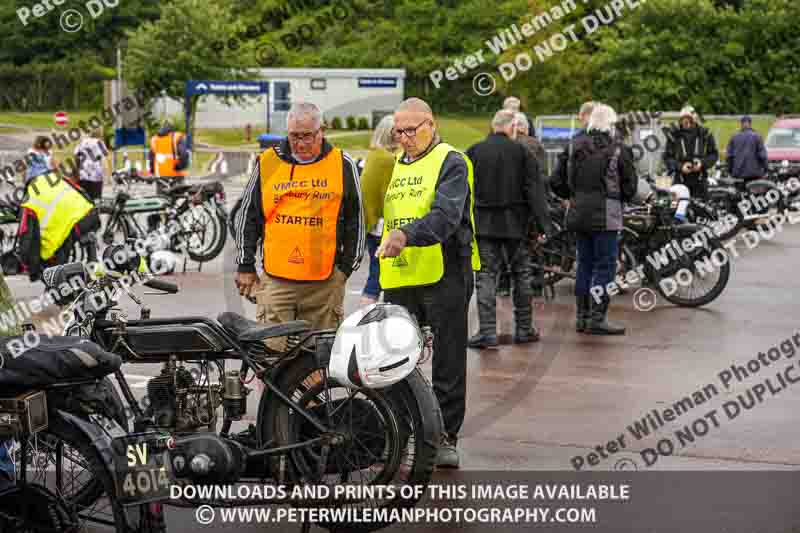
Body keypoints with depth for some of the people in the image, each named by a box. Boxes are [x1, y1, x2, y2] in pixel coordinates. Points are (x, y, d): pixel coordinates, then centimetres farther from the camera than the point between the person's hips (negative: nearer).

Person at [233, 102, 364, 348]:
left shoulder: (343, 165, 6)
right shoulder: (267, 162, 8)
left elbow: (355, 219, 12)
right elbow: (247, 216, 14)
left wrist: (346, 267, 8)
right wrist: (245, 266, 11)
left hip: (325, 282, 0)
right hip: (276, 279, 0)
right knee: (272, 352, -6)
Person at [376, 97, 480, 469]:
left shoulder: (451, 162, -5)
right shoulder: (393, 165, 18)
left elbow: (446, 215, -22)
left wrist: (408, 234, -36)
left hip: (444, 274, -6)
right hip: (398, 277, 6)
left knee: (448, 362, 2)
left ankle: (446, 436, 10)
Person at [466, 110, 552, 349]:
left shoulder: (474, 152, 2)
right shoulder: (522, 152, -3)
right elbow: (534, 191, -6)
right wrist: (545, 224, -6)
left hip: (483, 222, 1)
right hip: (515, 224, 0)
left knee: (486, 275, 1)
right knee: (521, 273, 12)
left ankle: (488, 331, -7)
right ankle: (524, 328, 16)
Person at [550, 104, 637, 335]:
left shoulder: (576, 148, 7)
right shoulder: (618, 150, -7)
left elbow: (556, 182, 8)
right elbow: (630, 188, -2)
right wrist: (620, 198, 18)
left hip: (579, 213, 6)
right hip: (606, 215, -6)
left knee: (584, 264, 14)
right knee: (605, 266, -1)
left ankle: (582, 316, 19)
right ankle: (597, 318, -4)